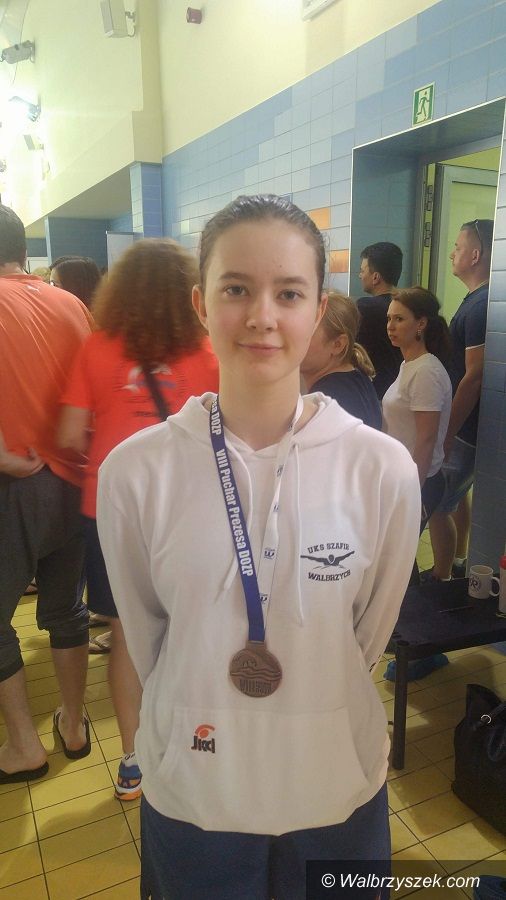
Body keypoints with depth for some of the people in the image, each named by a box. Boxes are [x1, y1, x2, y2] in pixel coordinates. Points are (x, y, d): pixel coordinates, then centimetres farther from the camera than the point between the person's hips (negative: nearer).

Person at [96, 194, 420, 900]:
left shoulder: (384, 470, -17)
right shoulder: (133, 471, -17)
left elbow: (369, 635, -1)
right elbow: (146, 638, -2)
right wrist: (198, 711, 9)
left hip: (339, 785, 1)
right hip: (190, 791, 0)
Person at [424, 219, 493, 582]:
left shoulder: (479, 307, -21)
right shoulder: (479, 300, 10)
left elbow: (473, 377, -24)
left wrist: (447, 434, -19)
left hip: (466, 429, -10)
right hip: (467, 424, 10)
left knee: (436, 505, -2)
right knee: (458, 493, 22)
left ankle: (441, 578, 12)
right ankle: (458, 562, 37)